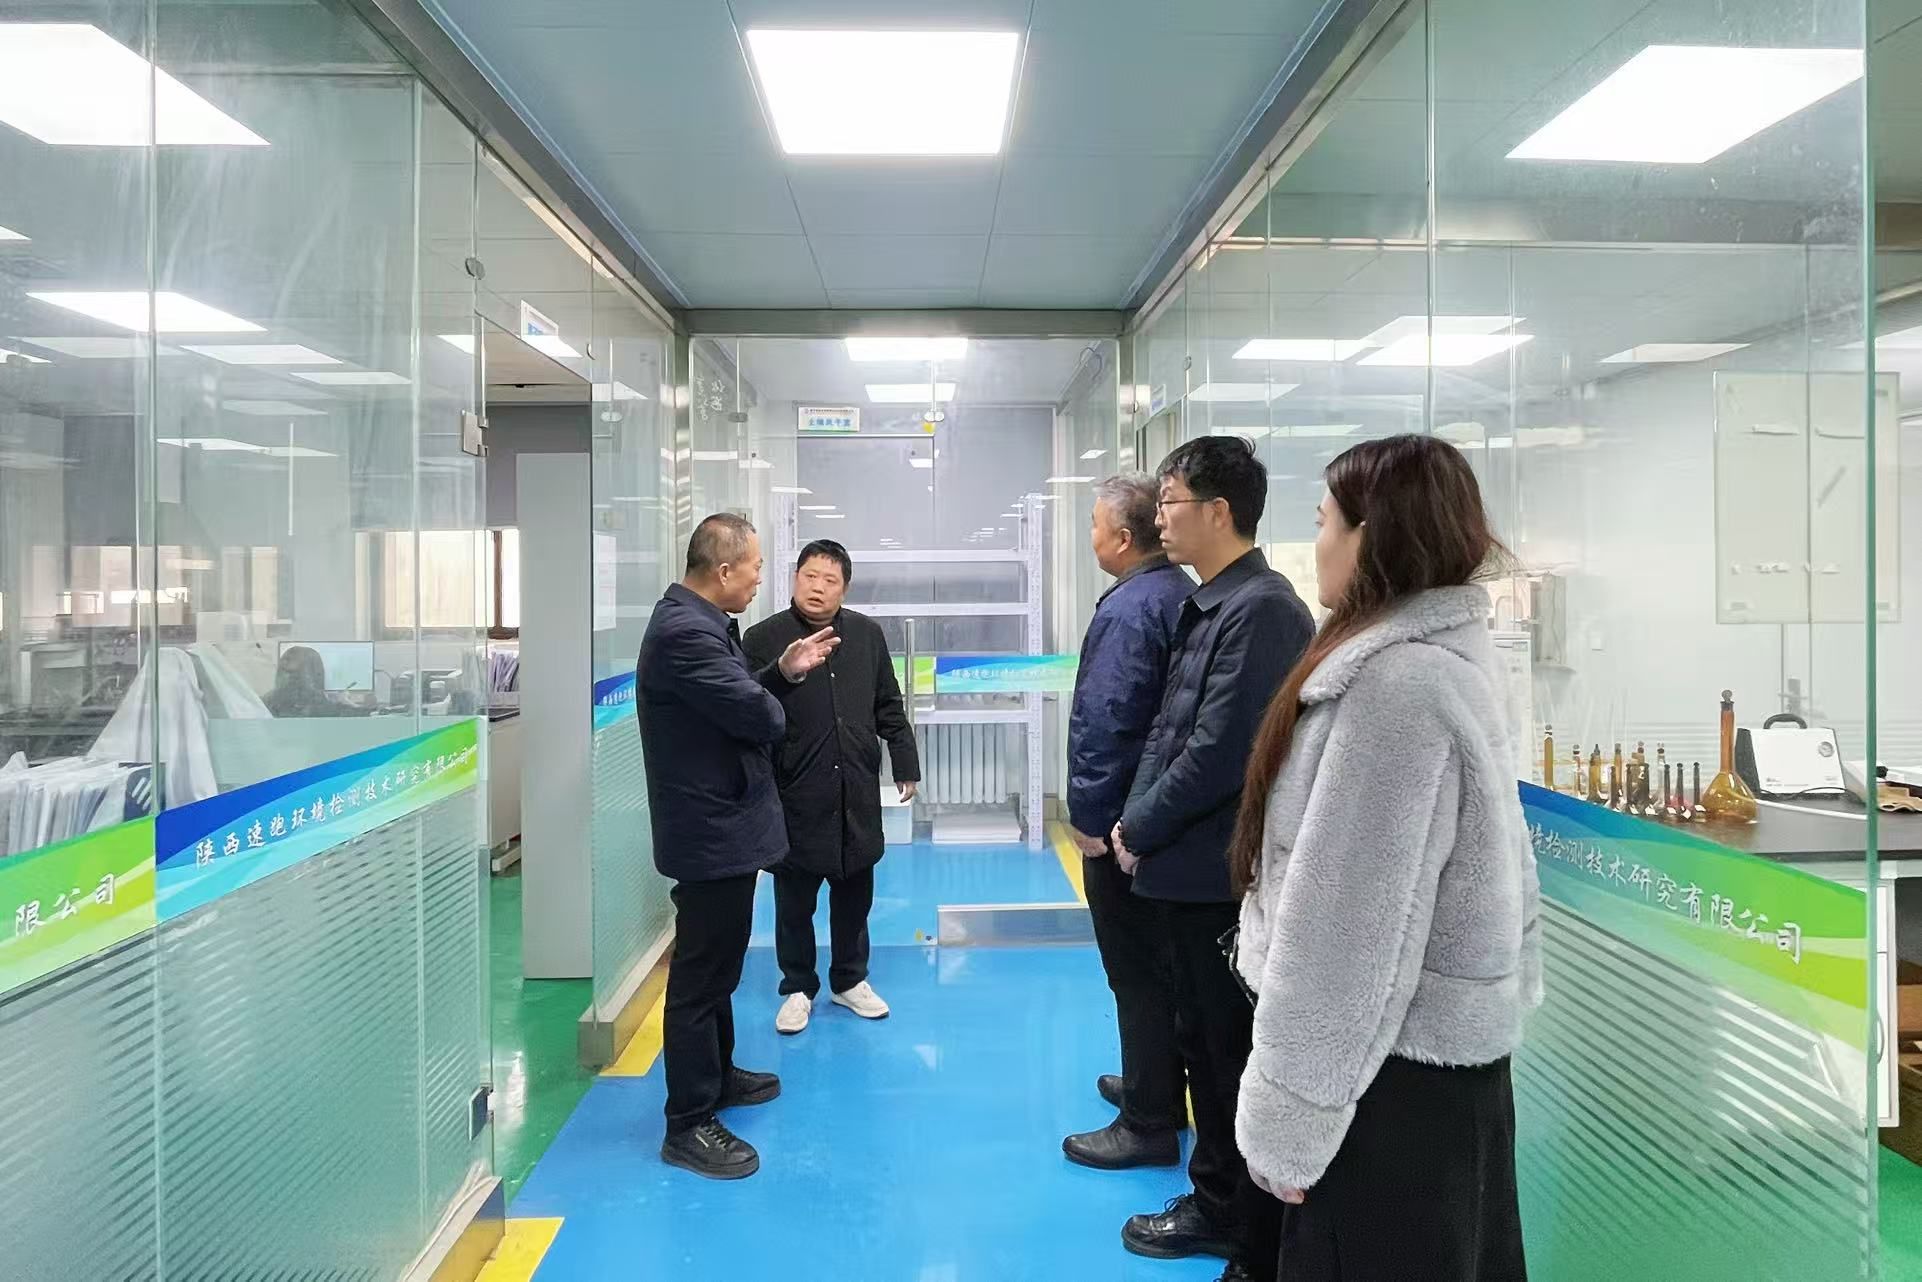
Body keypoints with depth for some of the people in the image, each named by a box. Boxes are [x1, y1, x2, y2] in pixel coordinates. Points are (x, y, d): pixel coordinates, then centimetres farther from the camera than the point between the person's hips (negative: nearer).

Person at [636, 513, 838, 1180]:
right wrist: (775, 703, -4)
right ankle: (689, 1124, 13)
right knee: (701, 974, 1)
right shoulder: (685, 632, -25)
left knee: (717, 963, 24)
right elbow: (760, 717, -26)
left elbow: (741, 698, 12)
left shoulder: (698, 623, 9)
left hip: (722, 823, 11)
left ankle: (716, 1074, 41)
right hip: (712, 830, -11)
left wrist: (785, 670, -1)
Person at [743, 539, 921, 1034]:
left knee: (854, 892, 14)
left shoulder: (867, 634, 5)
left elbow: (889, 707, 11)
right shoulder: (764, 637, -6)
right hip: (795, 793, -3)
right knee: (795, 897, 9)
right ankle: (798, 987, 27)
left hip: (857, 790, 3)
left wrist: (906, 763, 11)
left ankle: (850, 979, 32)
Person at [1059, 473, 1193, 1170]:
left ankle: (1147, 1124, 13)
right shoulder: (1184, 595, 8)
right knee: (1160, 963, 20)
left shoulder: (1128, 609, -20)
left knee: (1137, 973, 1)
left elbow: (1103, 723, -24)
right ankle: (1159, 1088, 36)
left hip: (1122, 822, -9)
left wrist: (1089, 816, -15)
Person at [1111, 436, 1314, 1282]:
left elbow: (1219, 754, -23)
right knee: (1203, 1045, 21)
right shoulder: (1210, 604, 9)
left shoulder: (1260, 608, -20)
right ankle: (1217, 1203, 38)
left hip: (1226, 873, -9)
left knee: (1241, 1061, 7)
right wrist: (1137, 820, 5)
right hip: (1192, 867, 9)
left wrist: (1140, 828, -11)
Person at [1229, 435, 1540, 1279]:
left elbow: (1344, 919, -25)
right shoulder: (1453, 653, 7)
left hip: (1395, 1064, -10)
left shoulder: (1394, 680, -24)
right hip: (1452, 1037, 10)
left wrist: (1289, 1120, -18)